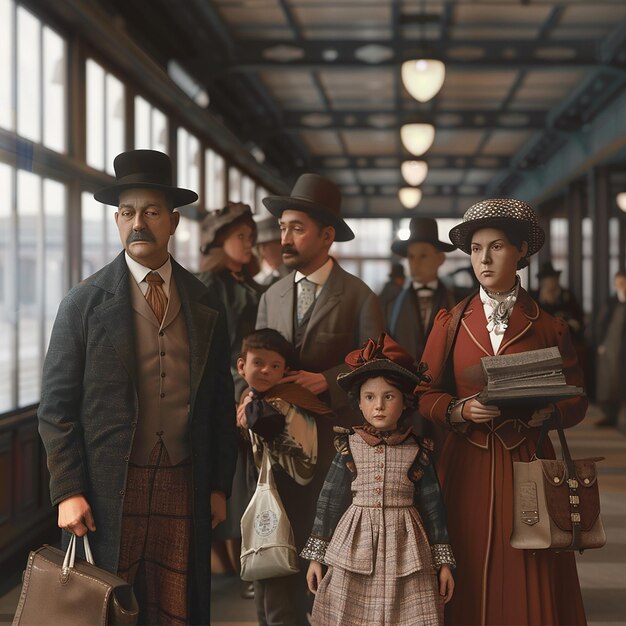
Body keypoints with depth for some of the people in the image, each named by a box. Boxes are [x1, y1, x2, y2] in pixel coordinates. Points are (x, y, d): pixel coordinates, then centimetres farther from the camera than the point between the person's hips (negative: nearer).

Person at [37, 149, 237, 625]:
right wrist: (68, 492, -8)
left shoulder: (206, 306, 8)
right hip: (108, 492, -2)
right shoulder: (85, 303, -1)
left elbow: (220, 404, 12)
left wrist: (220, 487, 9)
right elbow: (57, 406, -2)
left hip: (184, 491, 2)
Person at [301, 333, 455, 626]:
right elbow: (329, 501, 5)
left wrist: (443, 561, 6)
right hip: (356, 546, 0)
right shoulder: (349, 447, 2)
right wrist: (316, 556, 5)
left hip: (404, 549, 0)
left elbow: (432, 506, 6)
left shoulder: (417, 451, 2)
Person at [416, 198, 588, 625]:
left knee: (528, 582, 1)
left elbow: (575, 401, 5)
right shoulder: (451, 323, 6)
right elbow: (425, 394, 7)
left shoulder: (548, 328, 3)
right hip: (467, 466, 1)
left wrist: (544, 412, -15)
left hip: (528, 465, -1)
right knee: (468, 583, 1)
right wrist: (461, 410, -11)